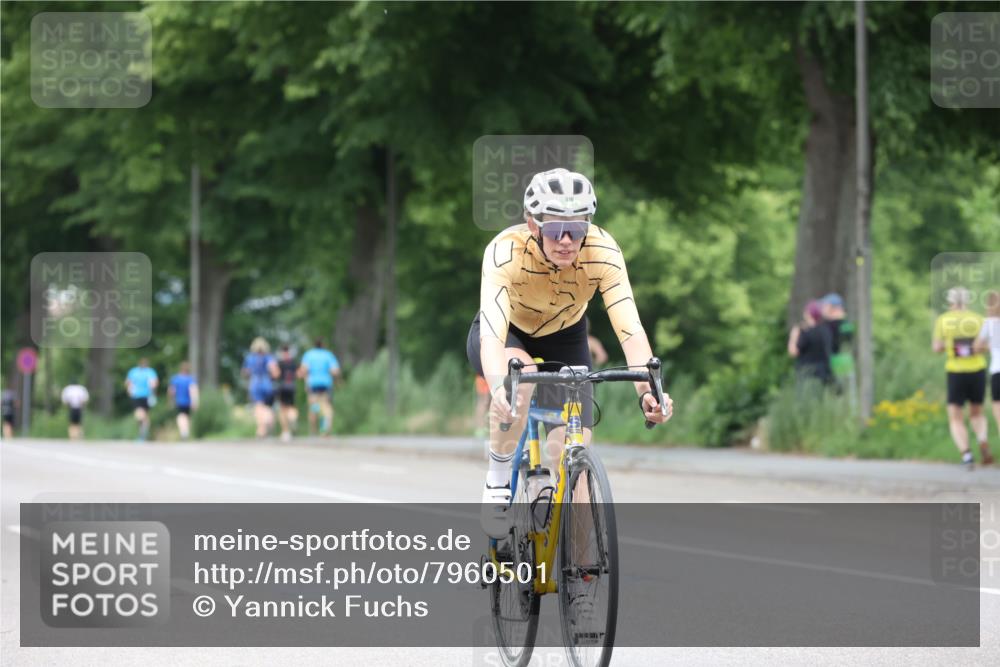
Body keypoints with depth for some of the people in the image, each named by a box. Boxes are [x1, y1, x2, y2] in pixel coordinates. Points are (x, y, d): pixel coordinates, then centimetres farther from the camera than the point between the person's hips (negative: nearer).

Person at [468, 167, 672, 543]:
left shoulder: (603, 252, -31)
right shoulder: (506, 251, -36)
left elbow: (629, 328, -37)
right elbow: (492, 334, -47)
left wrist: (647, 389, -54)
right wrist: (499, 387, -66)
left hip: (564, 341, 2)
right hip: (507, 338, -2)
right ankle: (497, 486, -17)